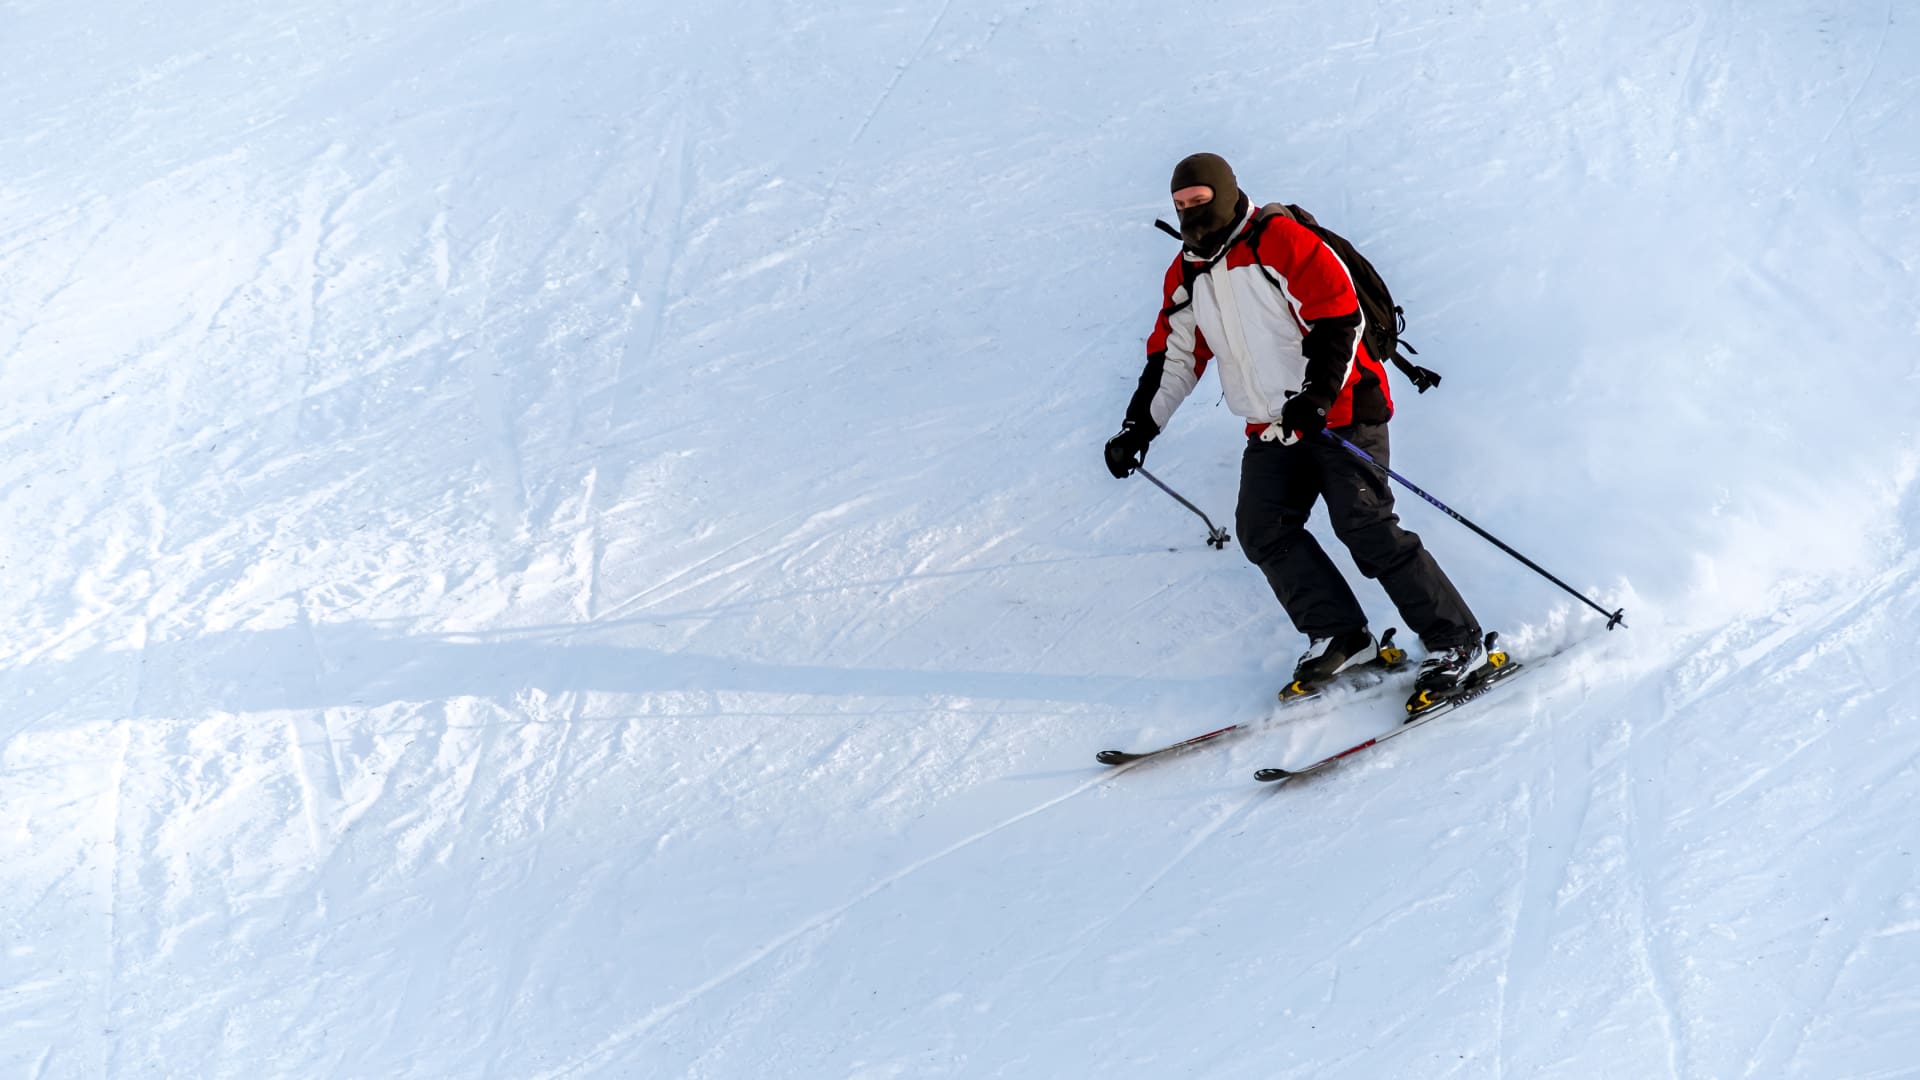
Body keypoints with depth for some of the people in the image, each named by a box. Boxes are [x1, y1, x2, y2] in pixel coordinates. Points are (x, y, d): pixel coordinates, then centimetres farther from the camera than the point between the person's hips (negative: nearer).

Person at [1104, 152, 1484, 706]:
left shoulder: (1280, 240, -10)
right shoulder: (1186, 275, 11)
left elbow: (1340, 318, -15)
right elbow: (1174, 355, 17)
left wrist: (1317, 395, -26)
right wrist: (1138, 427, 8)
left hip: (1338, 412, -7)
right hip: (1271, 431, 7)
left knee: (1364, 526, -15)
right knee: (1264, 532, -7)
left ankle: (1456, 641, -5)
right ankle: (1340, 636, 2)